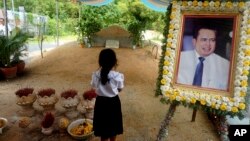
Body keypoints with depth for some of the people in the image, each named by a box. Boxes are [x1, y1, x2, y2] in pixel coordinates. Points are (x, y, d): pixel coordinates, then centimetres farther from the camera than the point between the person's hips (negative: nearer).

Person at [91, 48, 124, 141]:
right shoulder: (118, 76, -22)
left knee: (103, 127, 20)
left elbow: (94, 87, 0)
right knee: (114, 125, 24)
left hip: (101, 102, 1)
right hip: (113, 102, -1)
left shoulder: (95, 75, -16)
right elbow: (119, 89, -6)